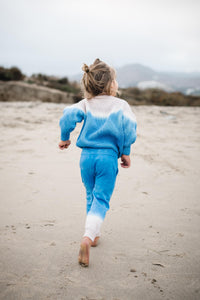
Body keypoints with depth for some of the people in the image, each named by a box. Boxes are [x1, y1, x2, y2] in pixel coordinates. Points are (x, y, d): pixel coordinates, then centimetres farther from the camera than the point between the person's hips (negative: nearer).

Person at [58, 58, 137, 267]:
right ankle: (87, 237, -21)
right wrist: (125, 152, -2)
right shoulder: (121, 105, -3)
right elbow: (129, 127, -13)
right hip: (108, 157, -3)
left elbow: (69, 115, -11)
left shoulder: (86, 104, 3)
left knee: (91, 197, 20)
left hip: (87, 155, 3)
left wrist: (64, 138, 4)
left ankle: (93, 235, 32)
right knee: (101, 199, -1)